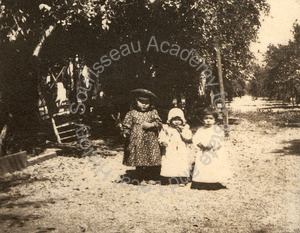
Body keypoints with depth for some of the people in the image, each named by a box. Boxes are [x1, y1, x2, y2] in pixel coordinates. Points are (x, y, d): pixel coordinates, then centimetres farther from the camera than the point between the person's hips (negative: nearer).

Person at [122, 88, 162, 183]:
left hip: (151, 141, 1)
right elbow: (127, 124, 2)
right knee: (139, 161, 2)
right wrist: (126, 133, -12)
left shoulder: (153, 113, 6)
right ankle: (142, 178, 16)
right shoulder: (132, 113, 2)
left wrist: (150, 125, -13)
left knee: (152, 161, 1)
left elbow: (159, 123, 2)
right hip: (137, 141, -1)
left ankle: (150, 178, 18)